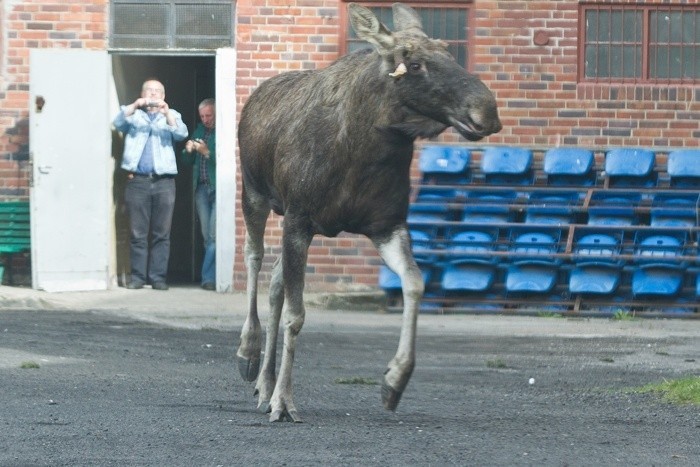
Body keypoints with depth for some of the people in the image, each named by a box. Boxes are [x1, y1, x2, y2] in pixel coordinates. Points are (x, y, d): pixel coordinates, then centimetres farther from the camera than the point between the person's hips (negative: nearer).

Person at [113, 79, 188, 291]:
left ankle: (158, 277, 0)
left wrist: (166, 112, -18)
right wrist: (135, 106, -20)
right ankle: (138, 276, 1)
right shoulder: (133, 114, 16)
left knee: (162, 233, -2)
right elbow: (118, 123, -4)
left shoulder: (171, 115, 16)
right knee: (137, 233, -2)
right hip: (137, 180, 0)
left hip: (163, 181, 0)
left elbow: (181, 134, -3)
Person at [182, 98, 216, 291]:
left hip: (218, 188, -7)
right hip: (201, 188, 7)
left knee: (214, 235, -10)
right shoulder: (199, 131, 16)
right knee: (207, 236, 6)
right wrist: (188, 150, -1)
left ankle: (209, 278, -9)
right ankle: (211, 277, 10)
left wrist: (207, 152, -23)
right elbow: (188, 160, 20)